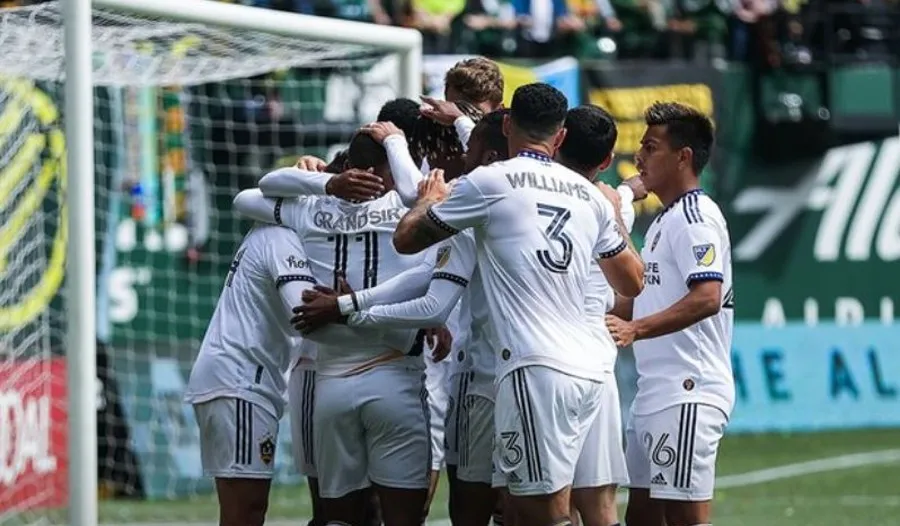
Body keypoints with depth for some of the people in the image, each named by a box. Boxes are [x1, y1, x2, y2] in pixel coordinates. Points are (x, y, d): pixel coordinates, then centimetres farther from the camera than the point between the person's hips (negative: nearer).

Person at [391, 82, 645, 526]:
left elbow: (406, 239, 8)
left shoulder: (488, 183, -1)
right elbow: (632, 283, 27)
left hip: (535, 369, -7)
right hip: (587, 369, 7)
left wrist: (429, 199, 29)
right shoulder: (590, 196, 15)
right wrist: (616, 218, 44)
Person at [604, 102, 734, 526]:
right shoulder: (666, 220, 20)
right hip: (655, 394, 11)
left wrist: (635, 329, -32)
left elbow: (706, 297, -24)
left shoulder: (695, 216, -12)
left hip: (687, 396, -11)